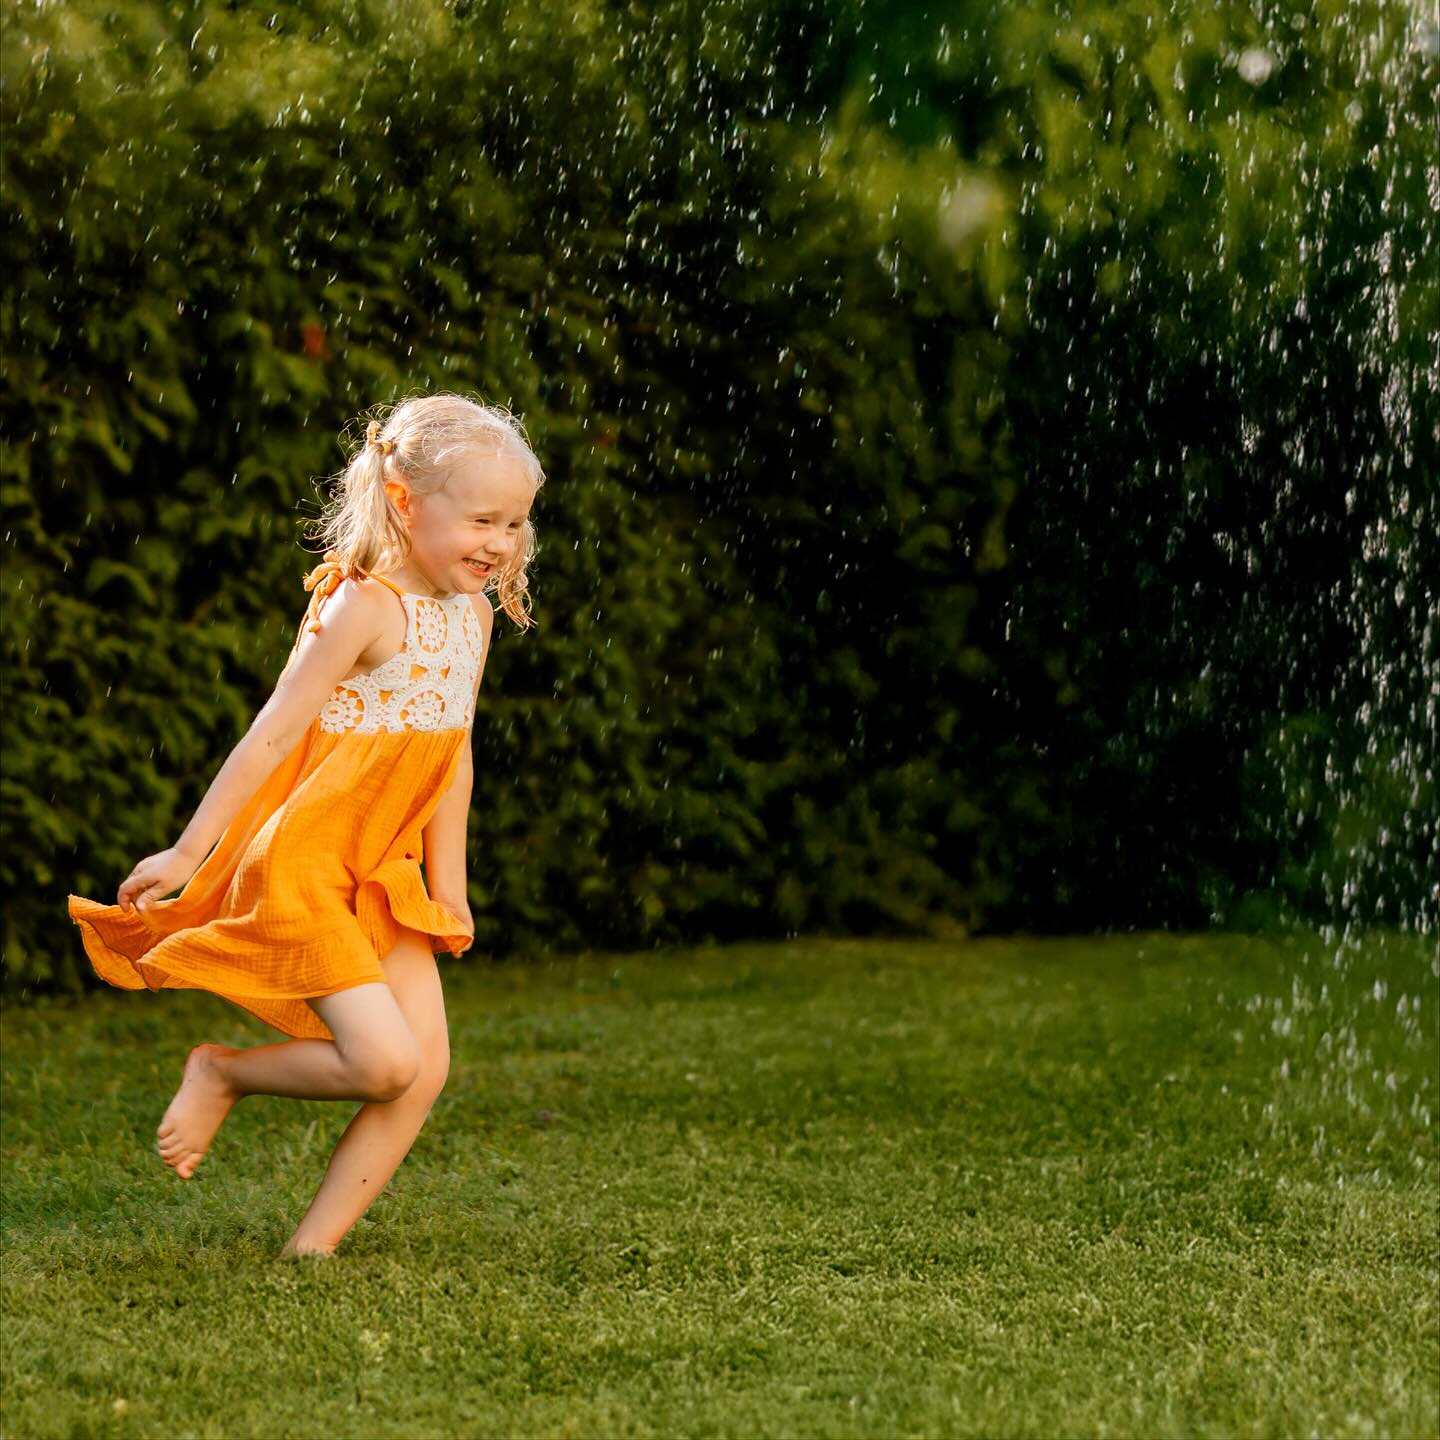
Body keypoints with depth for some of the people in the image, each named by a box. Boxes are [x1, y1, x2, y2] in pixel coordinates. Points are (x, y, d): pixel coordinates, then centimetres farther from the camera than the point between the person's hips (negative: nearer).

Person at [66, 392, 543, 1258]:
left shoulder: (474, 614, 6)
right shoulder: (365, 606, -19)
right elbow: (274, 734, -18)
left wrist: (448, 882, 18)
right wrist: (189, 852, -15)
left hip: (385, 878, 8)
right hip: (301, 868, -8)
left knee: (428, 1071, -1)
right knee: (385, 1062, -16)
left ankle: (315, 1244, 8)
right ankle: (222, 1073, 9)